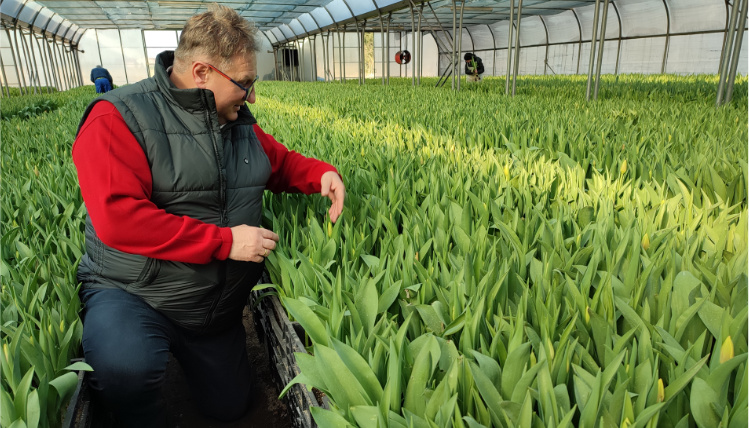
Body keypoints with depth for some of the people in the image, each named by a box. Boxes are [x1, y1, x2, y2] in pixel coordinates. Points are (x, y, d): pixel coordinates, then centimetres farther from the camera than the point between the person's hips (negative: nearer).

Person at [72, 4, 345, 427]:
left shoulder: (239, 119, 1)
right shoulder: (118, 119, -19)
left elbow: (281, 162, 15)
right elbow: (118, 218, -29)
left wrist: (321, 173, -8)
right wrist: (224, 241, -29)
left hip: (219, 307, 6)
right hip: (132, 295, -5)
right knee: (127, 368, -38)